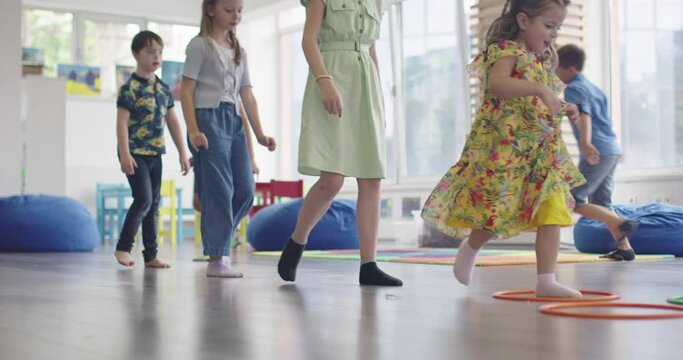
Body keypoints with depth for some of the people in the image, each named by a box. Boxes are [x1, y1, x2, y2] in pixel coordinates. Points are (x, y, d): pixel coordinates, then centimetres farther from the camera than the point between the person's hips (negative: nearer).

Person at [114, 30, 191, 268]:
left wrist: (182, 153, 13)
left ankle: (150, 255, 14)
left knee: (154, 204, 8)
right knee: (143, 199, -14)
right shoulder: (130, 88, -9)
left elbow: (173, 122, 15)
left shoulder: (164, 89, 11)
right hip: (136, 153, -7)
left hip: (155, 154, 7)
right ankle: (123, 247, 1)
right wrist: (125, 154, -20)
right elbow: (122, 122, -13)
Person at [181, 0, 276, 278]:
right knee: (219, 191, -9)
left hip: (234, 122, 7)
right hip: (208, 118, -6)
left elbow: (247, 95, 17)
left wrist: (259, 133, 11)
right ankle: (216, 258, -5)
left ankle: (217, 240, 17)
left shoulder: (239, 52, 18)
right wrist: (193, 130, -16)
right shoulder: (200, 45, 0)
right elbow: (187, 90, -5)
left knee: (245, 190, 1)